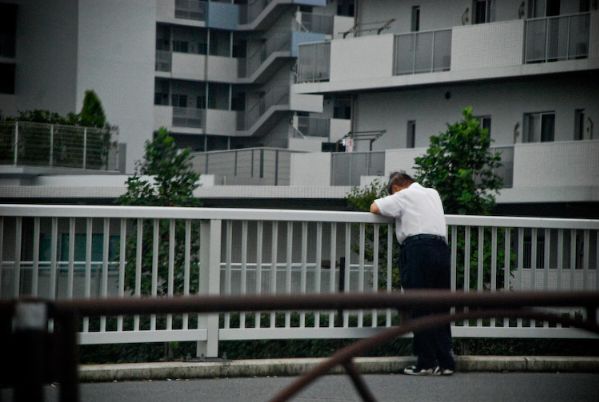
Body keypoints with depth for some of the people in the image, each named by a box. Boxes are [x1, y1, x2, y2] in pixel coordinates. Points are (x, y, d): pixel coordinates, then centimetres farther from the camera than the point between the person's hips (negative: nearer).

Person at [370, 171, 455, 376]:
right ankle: (445, 362, 6)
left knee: (419, 309, -3)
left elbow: (374, 208, 8)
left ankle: (426, 363, -5)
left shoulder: (402, 196, 6)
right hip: (441, 248, 6)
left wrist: (387, 201, 28)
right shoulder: (433, 193, 24)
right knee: (440, 308, 8)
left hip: (418, 249, -6)